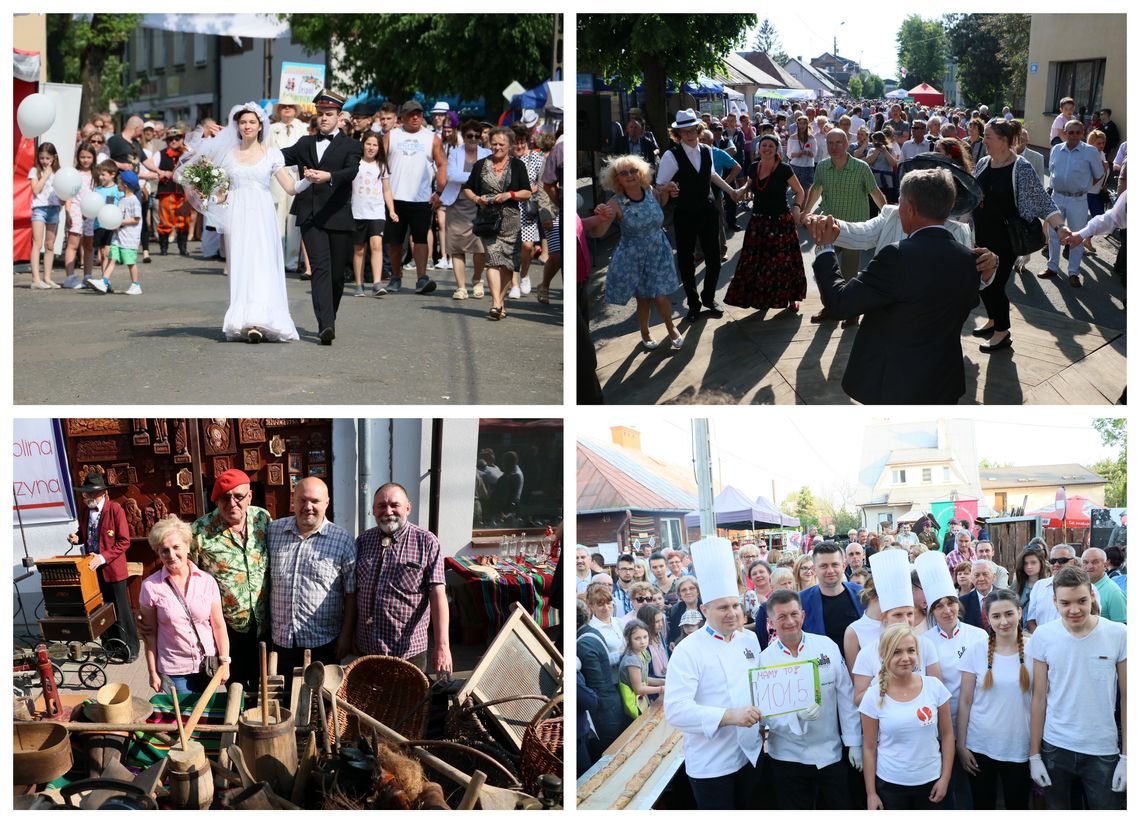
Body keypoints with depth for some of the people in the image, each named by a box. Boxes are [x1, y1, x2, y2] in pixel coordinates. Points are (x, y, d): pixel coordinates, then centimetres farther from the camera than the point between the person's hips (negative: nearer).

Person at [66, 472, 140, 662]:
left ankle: (131, 648, 15)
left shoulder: (115, 509, -14)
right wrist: (77, 538, -5)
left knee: (121, 611, 3)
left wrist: (103, 558, -23)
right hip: (93, 567, 6)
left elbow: (124, 542, -15)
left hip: (112, 568, -6)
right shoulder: (85, 509, 4)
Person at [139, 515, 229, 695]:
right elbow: (150, 633, -2)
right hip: (173, 670, -1)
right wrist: (152, 672, -1)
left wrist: (224, 661, 0)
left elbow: (219, 626, 1)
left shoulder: (207, 581, -5)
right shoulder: (151, 587, -9)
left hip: (207, 666, 1)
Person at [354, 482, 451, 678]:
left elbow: (438, 595, -11)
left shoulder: (427, 542, -5)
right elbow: (353, 591, 13)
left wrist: (442, 645, -18)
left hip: (409, 649, -4)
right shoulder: (363, 541, 8)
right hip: (366, 649, 4)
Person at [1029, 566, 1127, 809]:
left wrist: (1126, 757, -4)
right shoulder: (1043, 636, -5)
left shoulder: (1118, 635, -8)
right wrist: (1034, 755, 1)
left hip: (1104, 752, -1)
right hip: (1055, 749, 1)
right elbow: (1039, 698, 1)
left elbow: (1127, 698, -2)